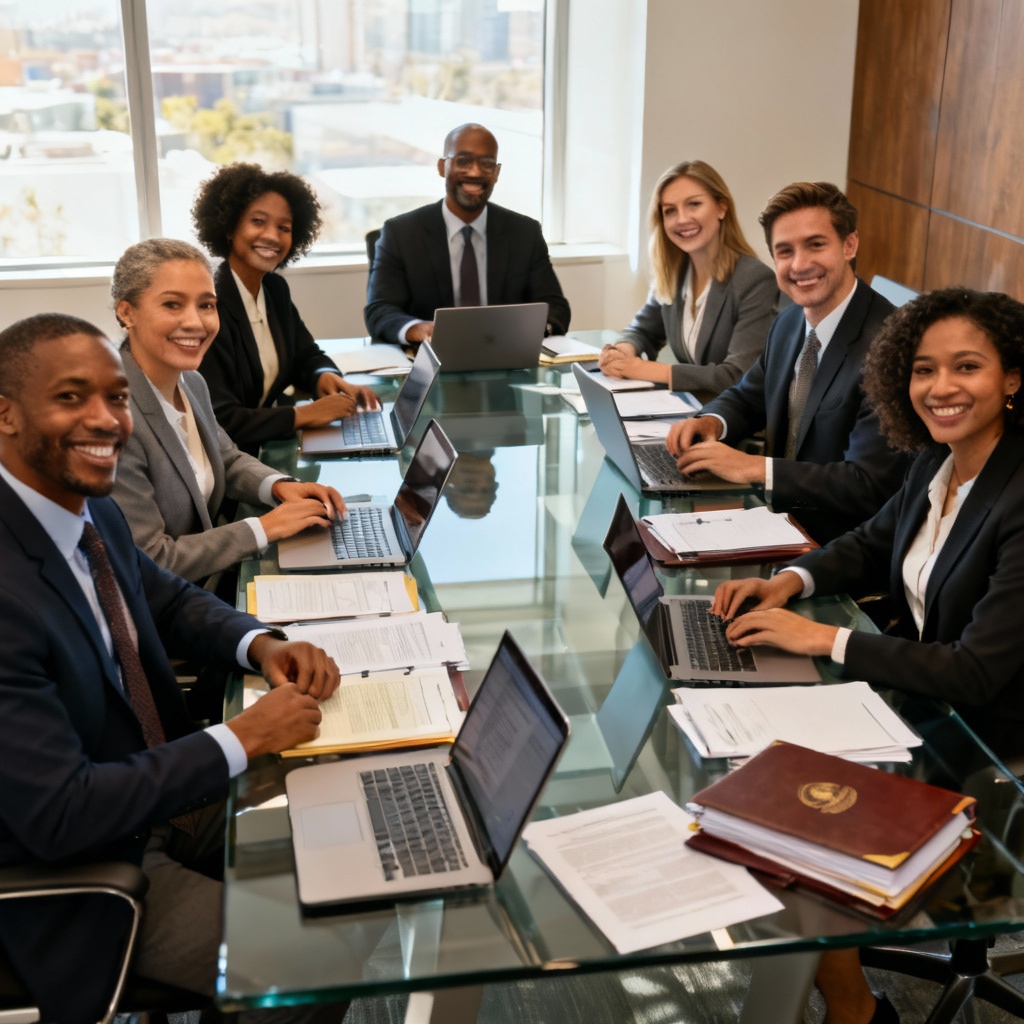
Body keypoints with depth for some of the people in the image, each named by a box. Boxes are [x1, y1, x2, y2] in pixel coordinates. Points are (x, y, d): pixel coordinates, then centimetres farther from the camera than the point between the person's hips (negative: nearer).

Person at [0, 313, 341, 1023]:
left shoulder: (94, 512, -5)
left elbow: (167, 600, 15)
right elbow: (61, 817, -32)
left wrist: (260, 644, -6)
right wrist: (243, 737, -24)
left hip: (161, 787, 9)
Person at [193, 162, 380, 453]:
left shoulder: (276, 289, 7)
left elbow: (306, 356, 20)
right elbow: (217, 420, -25)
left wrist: (325, 376, -3)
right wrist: (302, 415, -21)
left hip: (272, 445, 8)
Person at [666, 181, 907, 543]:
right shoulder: (788, 323, 5)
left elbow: (869, 486, -25)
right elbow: (747, 397, 21)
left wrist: (753, 468, -24)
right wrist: (710, 422, -3)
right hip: (779, 519, 7)